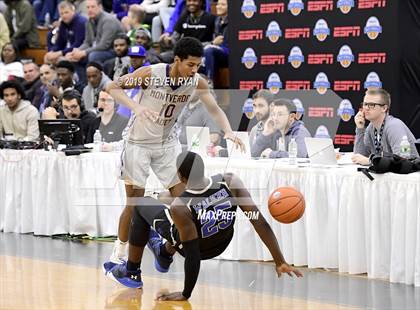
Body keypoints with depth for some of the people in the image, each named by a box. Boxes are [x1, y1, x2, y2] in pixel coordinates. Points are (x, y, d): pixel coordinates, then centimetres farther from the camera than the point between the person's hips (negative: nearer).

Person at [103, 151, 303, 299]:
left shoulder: (180, 208, -36)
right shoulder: (230, 182, -28)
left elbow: (192, 256, -31)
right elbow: (259, 221, -27)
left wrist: (186, 294, -17)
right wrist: (280, 261, -20)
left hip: (194, 246, -4)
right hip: (221, 245, 4)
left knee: (142, 206, 14)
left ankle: (131, 272, 25)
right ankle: (165, 254, 54)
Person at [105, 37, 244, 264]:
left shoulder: (197, 82, -13)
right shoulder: (151, 74, -24)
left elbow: (214, 109, -12)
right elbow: (112, 87, -18)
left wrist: (228, 131, -33)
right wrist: (136, 107, -35)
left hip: (167, 143, 4)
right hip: (140, 143, -4)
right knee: (134, 203, -1)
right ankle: (119, 252, 15)